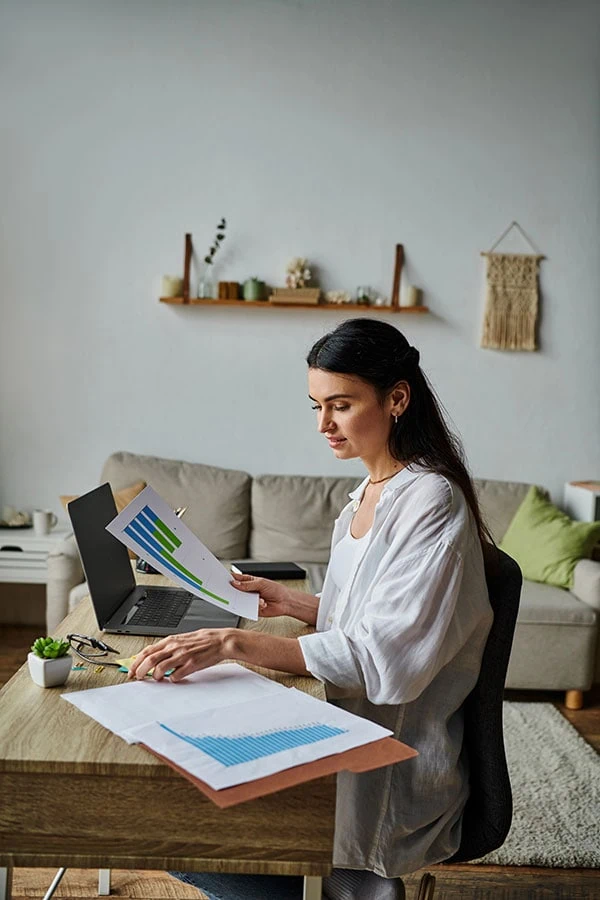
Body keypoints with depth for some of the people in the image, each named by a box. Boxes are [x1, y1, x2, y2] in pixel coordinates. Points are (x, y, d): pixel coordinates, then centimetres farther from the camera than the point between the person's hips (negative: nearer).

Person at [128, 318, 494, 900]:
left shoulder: (432, 502, -20)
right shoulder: (369, 494, 8)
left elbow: (379, 656, -26)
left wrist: (233, 644, -30)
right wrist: (289, 603, 2)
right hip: (347, 731, 8)